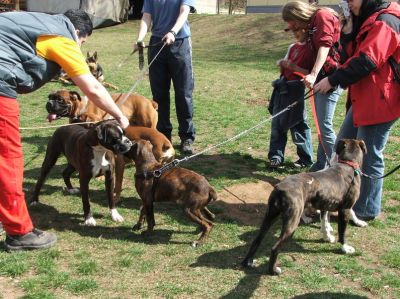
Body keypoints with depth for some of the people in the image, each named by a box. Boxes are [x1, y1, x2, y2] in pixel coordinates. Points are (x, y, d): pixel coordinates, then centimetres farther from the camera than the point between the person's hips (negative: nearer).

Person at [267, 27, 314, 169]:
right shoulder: (292, 47, 15)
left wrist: (294, 67, -20)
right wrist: (282, 64, 0)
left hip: (296, 89, -8)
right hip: (282, 87, 8)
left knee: (298, 125, -2)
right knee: (277, 123, 6)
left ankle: (306, 159, 10)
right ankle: (276, 156, 13)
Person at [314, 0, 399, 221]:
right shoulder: (366, 21, 16)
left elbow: (366, 61, -23)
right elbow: (350, 57, 13)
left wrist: (333, 81, -20)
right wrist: (348, 32, -2)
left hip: (378, 101, -10)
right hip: (362, 98, 10)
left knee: (369, 157, -1)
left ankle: (366, 210, 12)